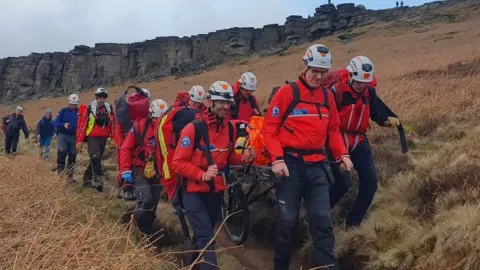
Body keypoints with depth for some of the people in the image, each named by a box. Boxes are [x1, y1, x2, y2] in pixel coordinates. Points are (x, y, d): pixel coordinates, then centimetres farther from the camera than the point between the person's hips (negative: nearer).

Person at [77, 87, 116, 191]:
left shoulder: (109, 109, 7)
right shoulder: (90, 108, -4)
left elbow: (113, 124, 9)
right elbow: (83, 124, -3)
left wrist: (113, 139, 2)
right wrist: (80, 140, -5)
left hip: (103, 139, 4)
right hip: (92, 138, -4)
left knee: (96, 160, 11)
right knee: (95, 158, -22)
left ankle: (87, 180, 23)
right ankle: (98, 180, -22)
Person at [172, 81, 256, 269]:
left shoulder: (230, 129, 1)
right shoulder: (193, 128, -18)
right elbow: (178, 162, -17)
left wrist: (243, 158, -6)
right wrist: (202, 175, -29)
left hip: (216, 191, 6)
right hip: (194, 192, -6)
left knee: (202, 237, 22)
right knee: (206, 239, -12)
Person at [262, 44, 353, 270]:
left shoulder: (327, 96, 11)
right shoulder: (287, 93, -5)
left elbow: (333, 129, 19)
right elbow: (269, 128, -7)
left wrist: (342, 153, 3)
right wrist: (277, 159, -17)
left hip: (317, 166, 4)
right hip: (290, 164, -4)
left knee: (322, 220, 2)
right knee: (288, 221, 6)